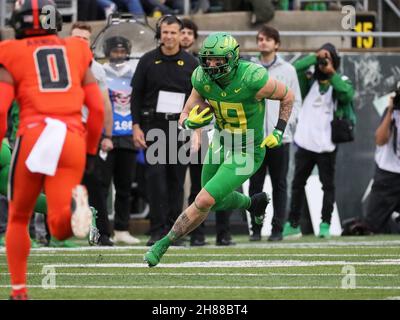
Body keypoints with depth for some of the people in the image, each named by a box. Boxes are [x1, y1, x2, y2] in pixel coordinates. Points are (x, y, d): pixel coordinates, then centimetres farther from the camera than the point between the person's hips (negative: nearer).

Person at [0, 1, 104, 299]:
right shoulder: (76, 52, 19)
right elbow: (98, 109, 15)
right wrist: (90, 151, 25)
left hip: (34, 136, -2)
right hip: (73, 138, 2)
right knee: (61, 228, -1)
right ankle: (75, 205, -35)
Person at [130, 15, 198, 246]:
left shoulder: (191, 63, 6)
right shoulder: (148, 61, 4)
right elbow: (136, 95, 6)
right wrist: (137, 126, -2)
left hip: (181, 127, 1)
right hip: (153, 126, -1)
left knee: (177, 179, 2)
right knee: (156, 175, -10)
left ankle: (173, 230, 8)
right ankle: (158, 230, -10)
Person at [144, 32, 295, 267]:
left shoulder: (252, 78, -31)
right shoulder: (203, 79, -16)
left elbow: (288, 96, -12)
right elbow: (185, 117, -6)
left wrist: (279, 132, -17)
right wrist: (190, 122, -30)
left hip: (246, 153, -6)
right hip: (220, 142, 6)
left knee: (204, 202, -14)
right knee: (217, 201, 24)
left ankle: (164, 243, 0)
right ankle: (253, 203, 53)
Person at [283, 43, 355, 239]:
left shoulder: (340, 82, 1)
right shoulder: (310, 80, 4)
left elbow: (348, 94, -21)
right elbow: (295, 69, -14)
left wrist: (332, 74, -24)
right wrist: (315, 57, -20)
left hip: (327, 145, -2)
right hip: (305, 143, 2)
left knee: (328, 185, 2)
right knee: (298, 184, 9)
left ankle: (325, 224, 8)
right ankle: (293, 224, 16)